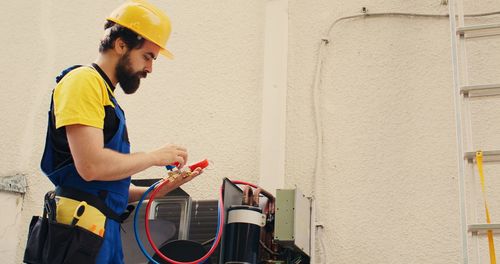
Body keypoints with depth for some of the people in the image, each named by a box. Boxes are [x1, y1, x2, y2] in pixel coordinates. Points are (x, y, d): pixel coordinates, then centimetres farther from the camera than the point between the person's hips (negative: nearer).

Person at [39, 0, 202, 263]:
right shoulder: (84, 80, -7)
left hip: (105, 230, 9)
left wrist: (163, 188, 11)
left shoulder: (104, 94, 20)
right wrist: (155, 156, -7)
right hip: (82, 227, -9)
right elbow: (92, 166, -20)